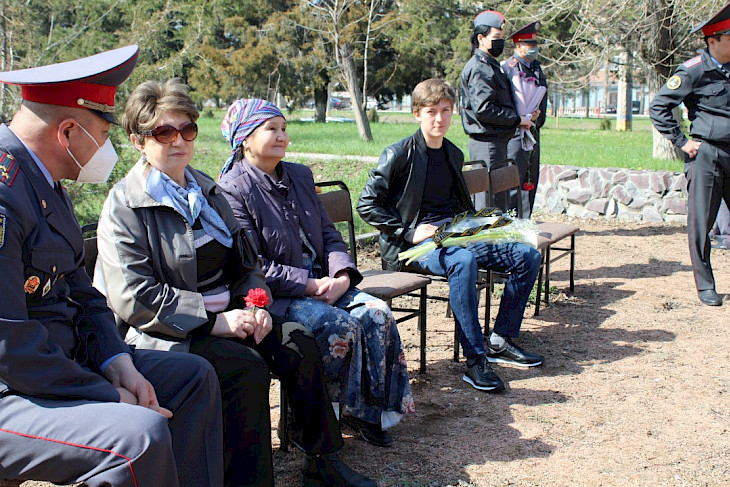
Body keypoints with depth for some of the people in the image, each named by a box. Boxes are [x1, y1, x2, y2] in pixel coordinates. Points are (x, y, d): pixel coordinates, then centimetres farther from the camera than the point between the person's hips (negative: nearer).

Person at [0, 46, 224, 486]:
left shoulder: (45, 183, 10)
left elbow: (80, 293, 14)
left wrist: (118, 364, -2)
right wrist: (110, 397, -18)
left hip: (64, 361, 11)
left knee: (194, 376, 12)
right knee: (140, 434, -31)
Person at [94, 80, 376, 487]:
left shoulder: (206, 191, 15)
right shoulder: (124, 206, -7)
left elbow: (247, 262, 20)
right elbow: (134, 299, -17)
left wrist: (255, 304, -2)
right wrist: (216, 320, -21)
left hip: (226, 314, 7)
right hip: (168, 333, -6)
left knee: (299, 343, -13)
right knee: (247, 366, -29)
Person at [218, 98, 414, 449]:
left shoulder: (300, 176, 15)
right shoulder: (233, 190, -9)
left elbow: (329, 234, 14)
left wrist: (343, 275, -6)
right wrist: (310, 285, -19)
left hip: (323, 283, 7)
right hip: (273, 296, -7)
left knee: (377, 314, -15)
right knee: (341, 324, -28)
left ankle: (373, 408, -3)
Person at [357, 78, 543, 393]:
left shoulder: (454, 155, 16)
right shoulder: (399, 155, -5)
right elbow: (367, 205, -9)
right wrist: (410, 231, -16)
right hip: (415, 245, -7)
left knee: (528, 255, -7)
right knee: (463, 261, -39)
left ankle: (501, 341, 3)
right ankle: (475, 360, -33)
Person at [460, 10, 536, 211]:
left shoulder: (491, 66, 21)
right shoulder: (478, 68, -13)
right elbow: (484, 109, -22)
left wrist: (522, 117, 13)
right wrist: (518, 119, -13)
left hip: (497, 141, 11)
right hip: (486, 143, -11)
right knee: (490, 202, -8)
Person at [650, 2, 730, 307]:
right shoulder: (694, 70, -9)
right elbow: (658, 107, -9)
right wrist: (681, 142, -10)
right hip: (705, 154, -5)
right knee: (701, 223, -1)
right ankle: (705, 286, 10)